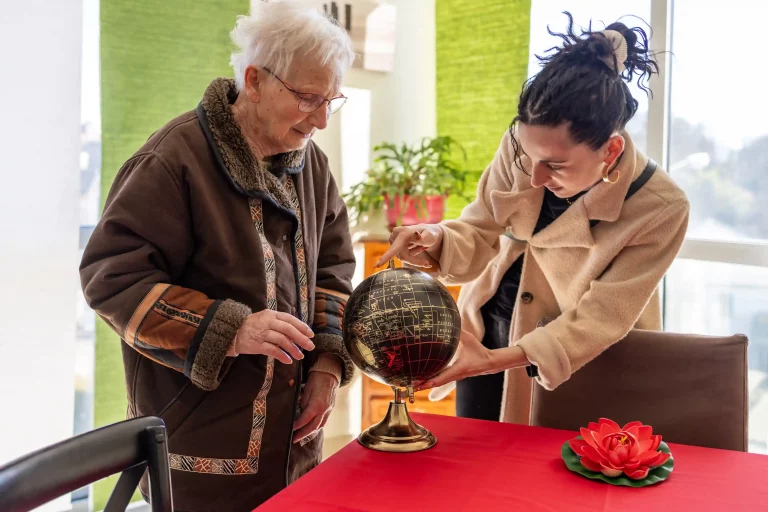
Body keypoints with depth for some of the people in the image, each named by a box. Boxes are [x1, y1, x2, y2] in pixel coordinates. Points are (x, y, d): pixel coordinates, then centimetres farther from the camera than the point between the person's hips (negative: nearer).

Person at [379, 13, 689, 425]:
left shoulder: (661, 208, -28)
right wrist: (437, 242, -34)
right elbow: (480, 234, -11)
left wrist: (498, 359, -37)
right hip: (485, 333, 4)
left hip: (581, 365, -3)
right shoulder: (521, 147, -20)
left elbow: (600, 318, -27)